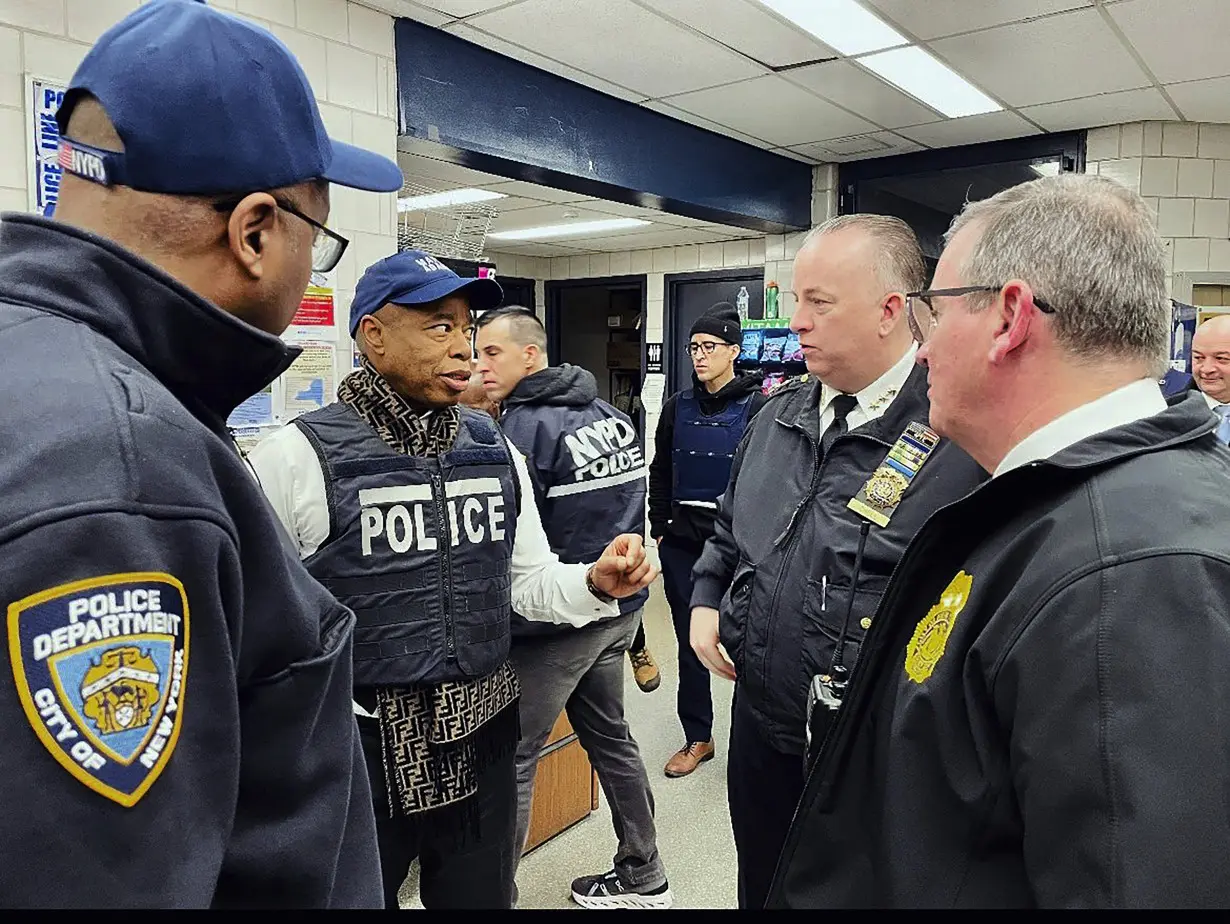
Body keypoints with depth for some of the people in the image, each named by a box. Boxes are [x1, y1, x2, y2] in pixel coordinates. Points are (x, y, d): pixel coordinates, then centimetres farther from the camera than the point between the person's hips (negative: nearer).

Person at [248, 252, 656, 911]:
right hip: (357, 760, -4)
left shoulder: (495, 450, 2)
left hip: (481, 751, 4)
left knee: (482, 898, 22)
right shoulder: (296, 458, -12)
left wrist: (595, 583, -11)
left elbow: (529, 581, 8)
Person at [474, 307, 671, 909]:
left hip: (556, 619, -8)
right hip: (619, 609, 9)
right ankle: (642, 877, 33)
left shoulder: (526, 426, -17)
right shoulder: (608, 413, 7)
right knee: (610, 735, 20)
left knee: (512, 757, 2)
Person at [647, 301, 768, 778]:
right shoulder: (677, 407, 8)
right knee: (689, 640, 11)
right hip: (682, 541, 5)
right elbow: (660, 473, 13)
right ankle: (697, 737, 26)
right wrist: (659, 529, 8)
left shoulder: (757, 407, -6)